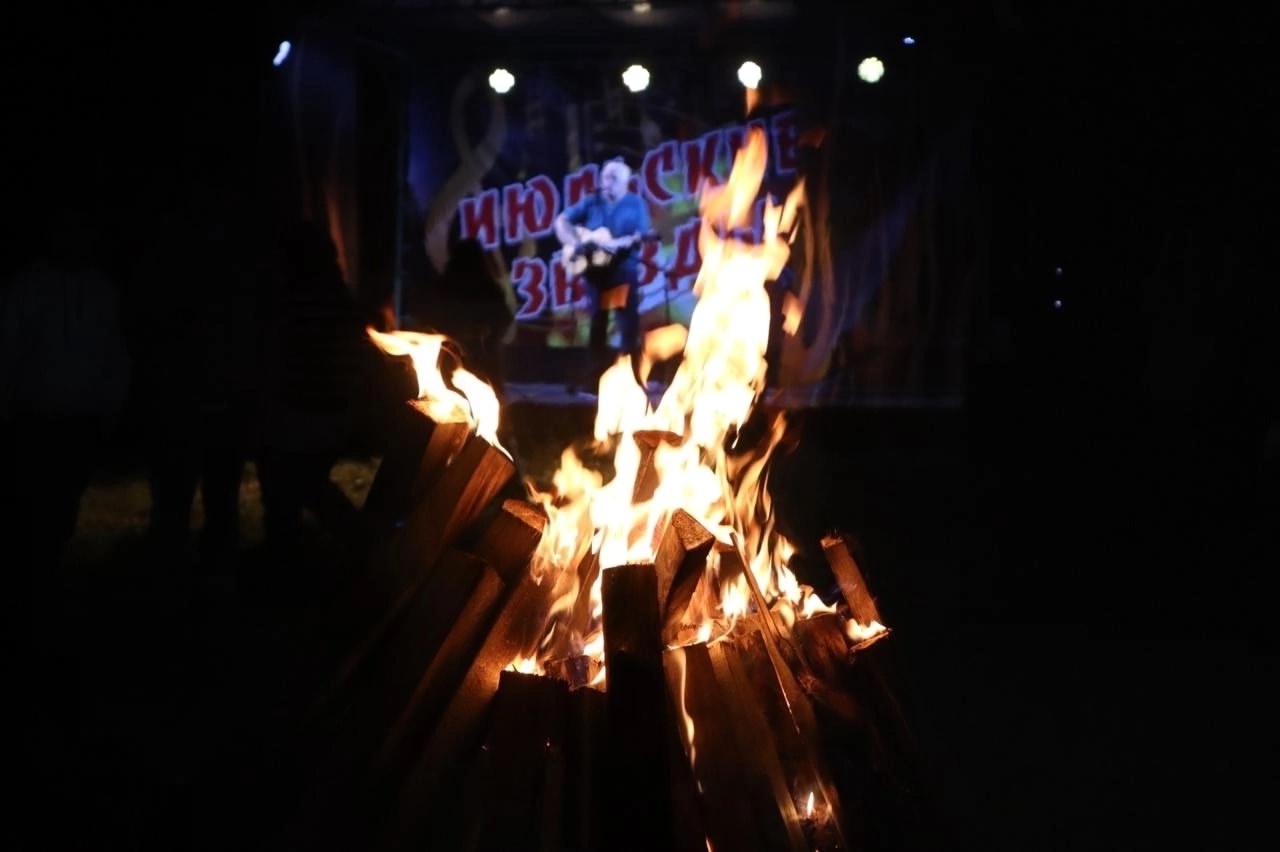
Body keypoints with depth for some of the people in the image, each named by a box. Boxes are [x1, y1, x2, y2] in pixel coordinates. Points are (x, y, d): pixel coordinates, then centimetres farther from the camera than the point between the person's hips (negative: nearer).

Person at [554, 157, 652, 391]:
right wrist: (574, 242, -9)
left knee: (629, 324, -6)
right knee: (597, 324, 7)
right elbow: (562, 221, 8)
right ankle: (596, 377, 14)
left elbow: (640, 236, -9)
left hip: (624, 270, -3)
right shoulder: (592, 202, 7)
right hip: (595, 270, 3)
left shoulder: (635, 204, 1)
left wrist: (617, 243, -25)